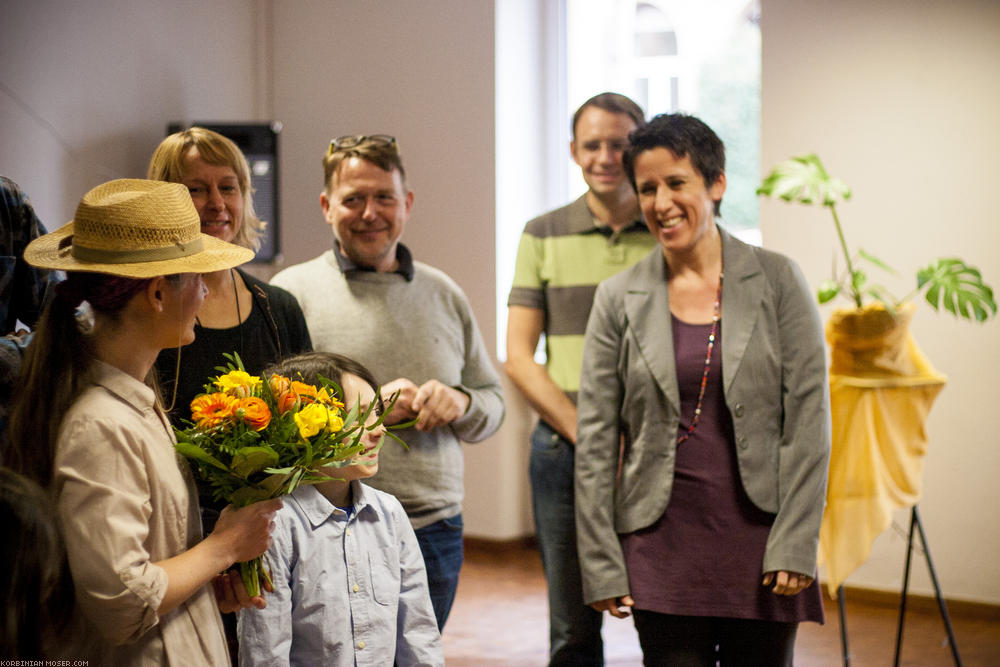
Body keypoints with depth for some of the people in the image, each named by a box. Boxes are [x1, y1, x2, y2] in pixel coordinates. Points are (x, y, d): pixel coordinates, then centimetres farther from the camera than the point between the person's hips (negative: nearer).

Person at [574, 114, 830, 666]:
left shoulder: (777, 281, 1)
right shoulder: (619, 299, 3)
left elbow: (808, 414, -2)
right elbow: (595, 439, 3)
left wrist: (795, 545, -9)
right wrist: (601, 564, -1)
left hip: (759, 541, 0)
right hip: (662, 547, 1)